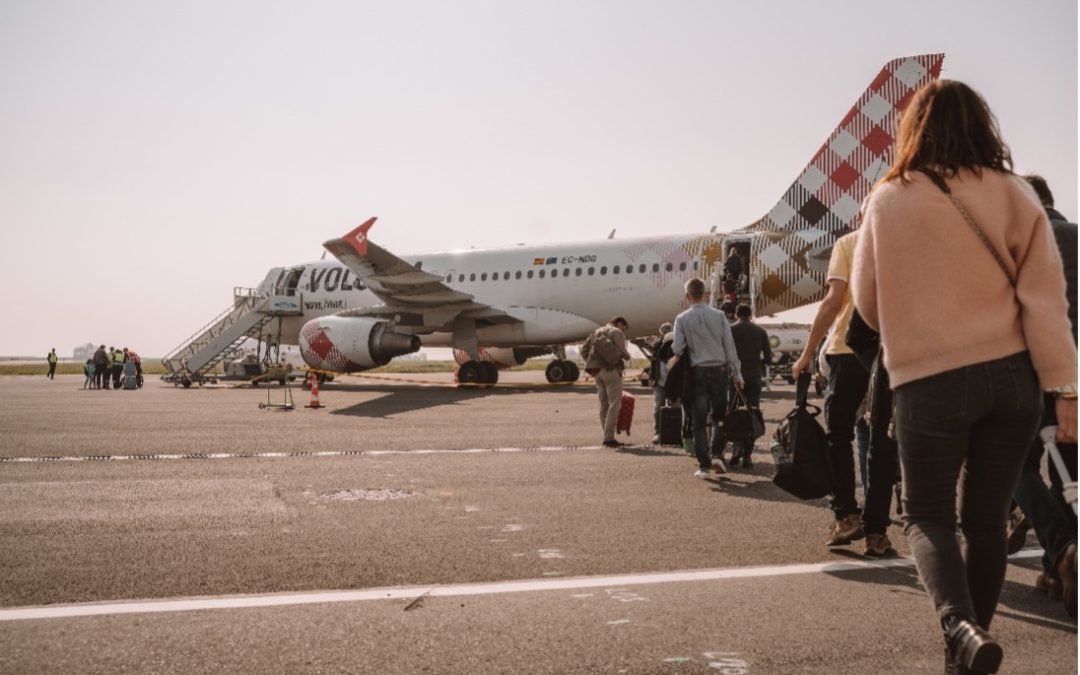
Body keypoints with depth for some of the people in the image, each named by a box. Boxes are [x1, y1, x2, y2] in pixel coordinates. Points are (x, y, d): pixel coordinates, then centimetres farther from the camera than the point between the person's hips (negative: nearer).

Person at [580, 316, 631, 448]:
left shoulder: (597, 332, 22)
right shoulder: (617, 332, 1)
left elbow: (584, 349, 16)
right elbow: (620, 351, -11)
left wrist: (591, 364, 15)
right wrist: (627, 356, 8)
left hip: (597, 371, 7)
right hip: (611, 369, -7)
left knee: (604, 404, 11)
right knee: (614, 403, -7)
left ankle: (607, 437, 10)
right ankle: (609, 437, -15)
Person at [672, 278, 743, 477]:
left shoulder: (682, 319, -3)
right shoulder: (719, 316, -1)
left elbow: (677, 349, -6)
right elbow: (730, 348, -1)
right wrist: (737, 375, 5)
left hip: (697, 373, -1)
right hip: (719, 370, 1)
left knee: (699, 421, 4)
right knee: (719, 417, 15)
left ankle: (704, 465, 1)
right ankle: (717, 455, 0)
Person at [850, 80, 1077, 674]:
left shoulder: (888, 200, -1)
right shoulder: (1014, 194, 0)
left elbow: (867, 300, 7)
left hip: (929, 379, -2)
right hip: (1013, 374, 2)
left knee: (927, 515, 8)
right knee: (986, 518, 14)